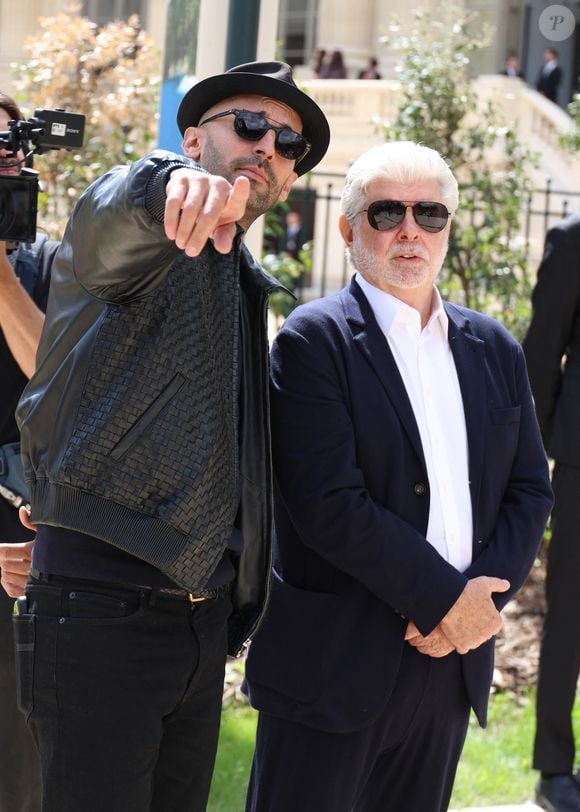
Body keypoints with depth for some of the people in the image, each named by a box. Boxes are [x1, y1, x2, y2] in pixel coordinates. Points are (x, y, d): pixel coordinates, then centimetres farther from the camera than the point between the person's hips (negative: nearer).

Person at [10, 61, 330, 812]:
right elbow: (117, 216, -31)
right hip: (100, 610, -8)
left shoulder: (245, 286, 20)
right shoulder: (141, 238, -4)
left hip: (202, 617, 8)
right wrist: (173, 187, -54)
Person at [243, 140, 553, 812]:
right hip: (333, 662, -5)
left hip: (451, 657, 5)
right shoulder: (313, 340, -7)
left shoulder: (496, 351, 12)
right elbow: (328, 503, -16)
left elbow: (529, 490, 10)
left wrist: (483, 596, -7)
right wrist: (447, 598, -14)